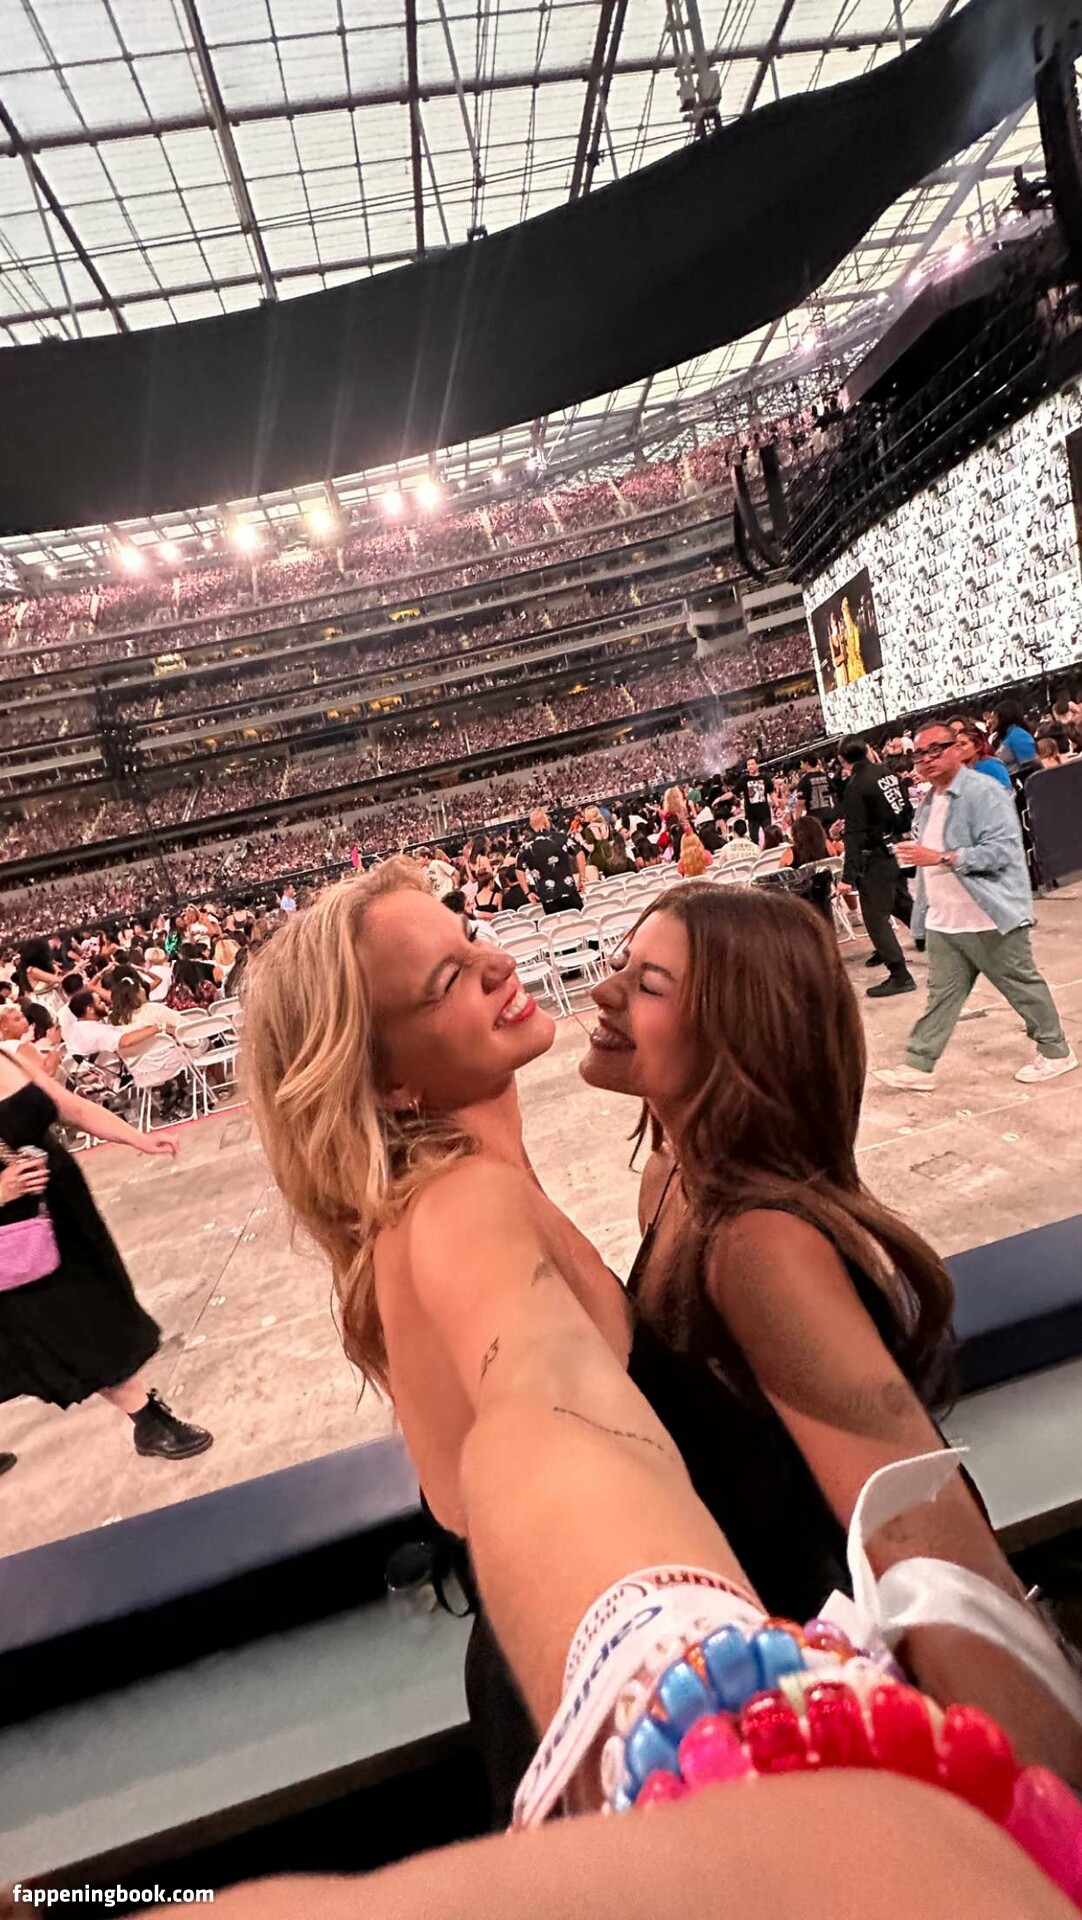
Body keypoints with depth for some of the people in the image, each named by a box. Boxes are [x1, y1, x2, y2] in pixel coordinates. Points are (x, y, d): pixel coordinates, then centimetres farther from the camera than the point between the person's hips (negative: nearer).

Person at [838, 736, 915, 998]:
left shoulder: (855, 787, -17)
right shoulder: (889, 774, 5)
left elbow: (854, 835, -22)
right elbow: (907, 812, 13)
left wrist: (848, 876, -22)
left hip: (876, 857, -8)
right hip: (897, 850, 8)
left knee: (875, 916, -4)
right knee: (903, 905, 23)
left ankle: (899, 974, -5)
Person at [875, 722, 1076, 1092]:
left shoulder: (984, 792, -14)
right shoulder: (929, 803, 13)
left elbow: (1003, 849, -24)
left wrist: (942, 858, -29)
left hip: (990, 918, -7)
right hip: (944, 921, 7)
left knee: (1023, 986, 9)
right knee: (941, 994, 7)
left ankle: (1056, 1051, 27)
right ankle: (918, 1067, 8)